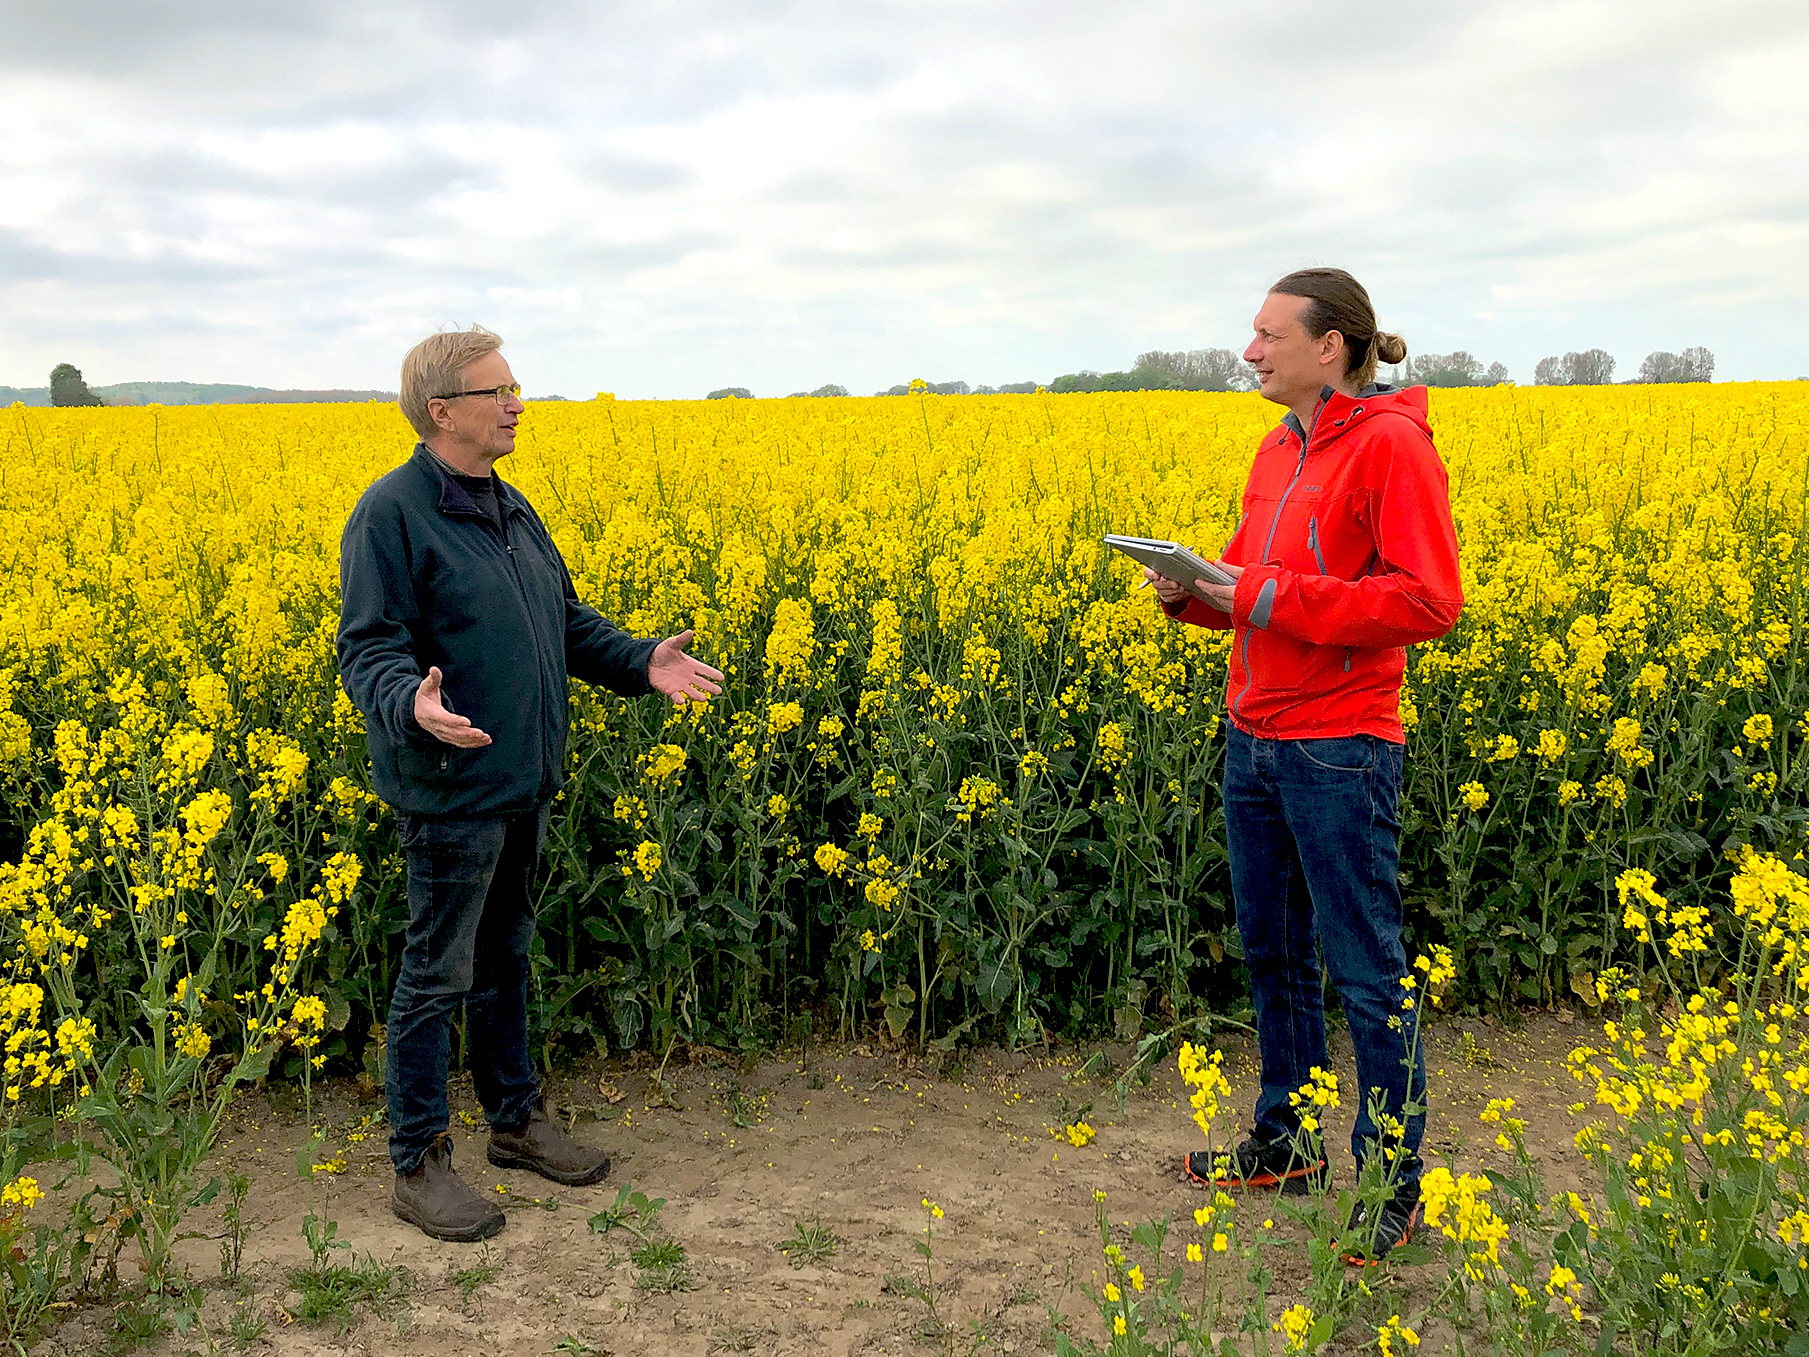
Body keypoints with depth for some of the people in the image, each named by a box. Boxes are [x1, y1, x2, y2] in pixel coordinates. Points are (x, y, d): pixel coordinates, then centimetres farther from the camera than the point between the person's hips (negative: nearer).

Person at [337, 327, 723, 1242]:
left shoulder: (511, 509, 12)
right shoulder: (390, 514, -14)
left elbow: (565, 621, 18)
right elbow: (368, 648, -19)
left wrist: (640, 661, 4)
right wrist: (412, 705, -39)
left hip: (523, 783, 8)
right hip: (451, 785, -8)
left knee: (504, 956, 19)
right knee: (437, 975, 2)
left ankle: (516, 1121, 33)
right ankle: (418, 1164, 16)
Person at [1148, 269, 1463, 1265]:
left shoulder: (1391, 443, -12)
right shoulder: (1278, 450, 13)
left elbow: (1427, 603, -19)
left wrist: (1268, 594, -21)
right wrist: (1191, 591, -1)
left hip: (1341, 750, -8)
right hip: (1253, 737, 9)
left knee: (1365, 970, 2)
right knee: (1271, 953, 17)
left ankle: (1392, 1184, 17)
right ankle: (1286, 1143, 34)